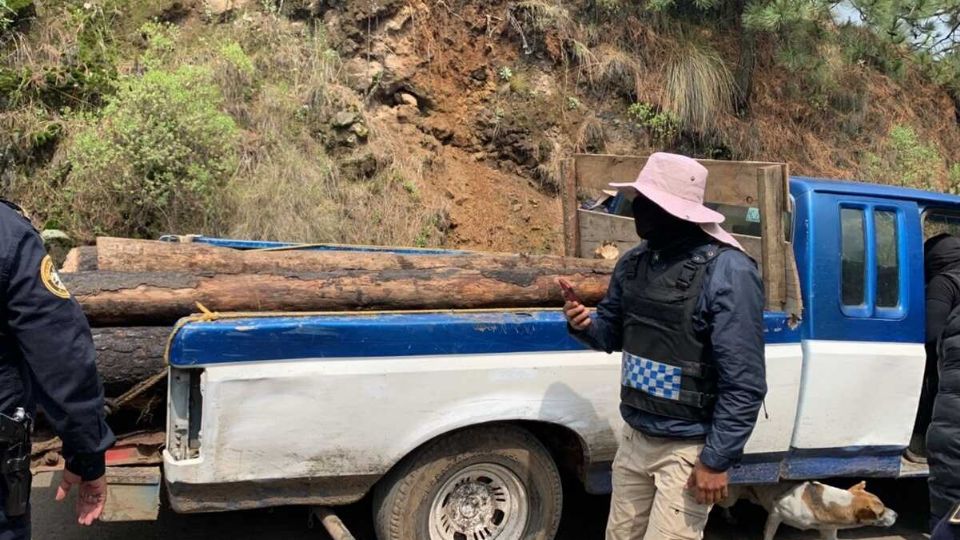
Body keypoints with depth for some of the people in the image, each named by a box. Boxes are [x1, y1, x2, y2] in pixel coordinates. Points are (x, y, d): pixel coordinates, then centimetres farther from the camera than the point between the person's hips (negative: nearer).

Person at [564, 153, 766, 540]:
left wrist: (717, 460, -17)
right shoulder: (634, 262, 2)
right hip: (635, 437, 7)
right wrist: (586, 325, -8)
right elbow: (614, 332, 15)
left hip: (688, 449, -7)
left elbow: (744, 382, -19)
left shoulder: (728, 271, -19)